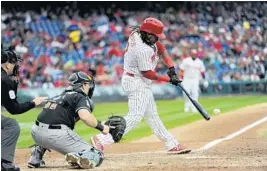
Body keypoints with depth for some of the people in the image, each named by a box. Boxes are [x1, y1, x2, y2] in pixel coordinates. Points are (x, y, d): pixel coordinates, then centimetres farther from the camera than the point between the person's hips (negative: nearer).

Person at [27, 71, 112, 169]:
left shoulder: (61, 96, 29)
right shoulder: (81, 97, 6)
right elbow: (84, 116, -15)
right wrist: (101, 127, -2)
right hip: (57, 135, -6)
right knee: (96, 157, 2)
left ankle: (35, 159, 25)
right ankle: (77, 157, -30)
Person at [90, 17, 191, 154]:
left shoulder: (137, 33, -1)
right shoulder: (143, 50, -27)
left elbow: (160, 48, 9)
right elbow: (148, 73, -20)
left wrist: (171, 67, 0)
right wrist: (169, 79, -11)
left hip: (141, 83, 11)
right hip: (137, 83, -11)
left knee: (151, 115, 13)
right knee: (135, 116, -15)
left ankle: (172, 145, 21)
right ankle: (102, 140, -20)